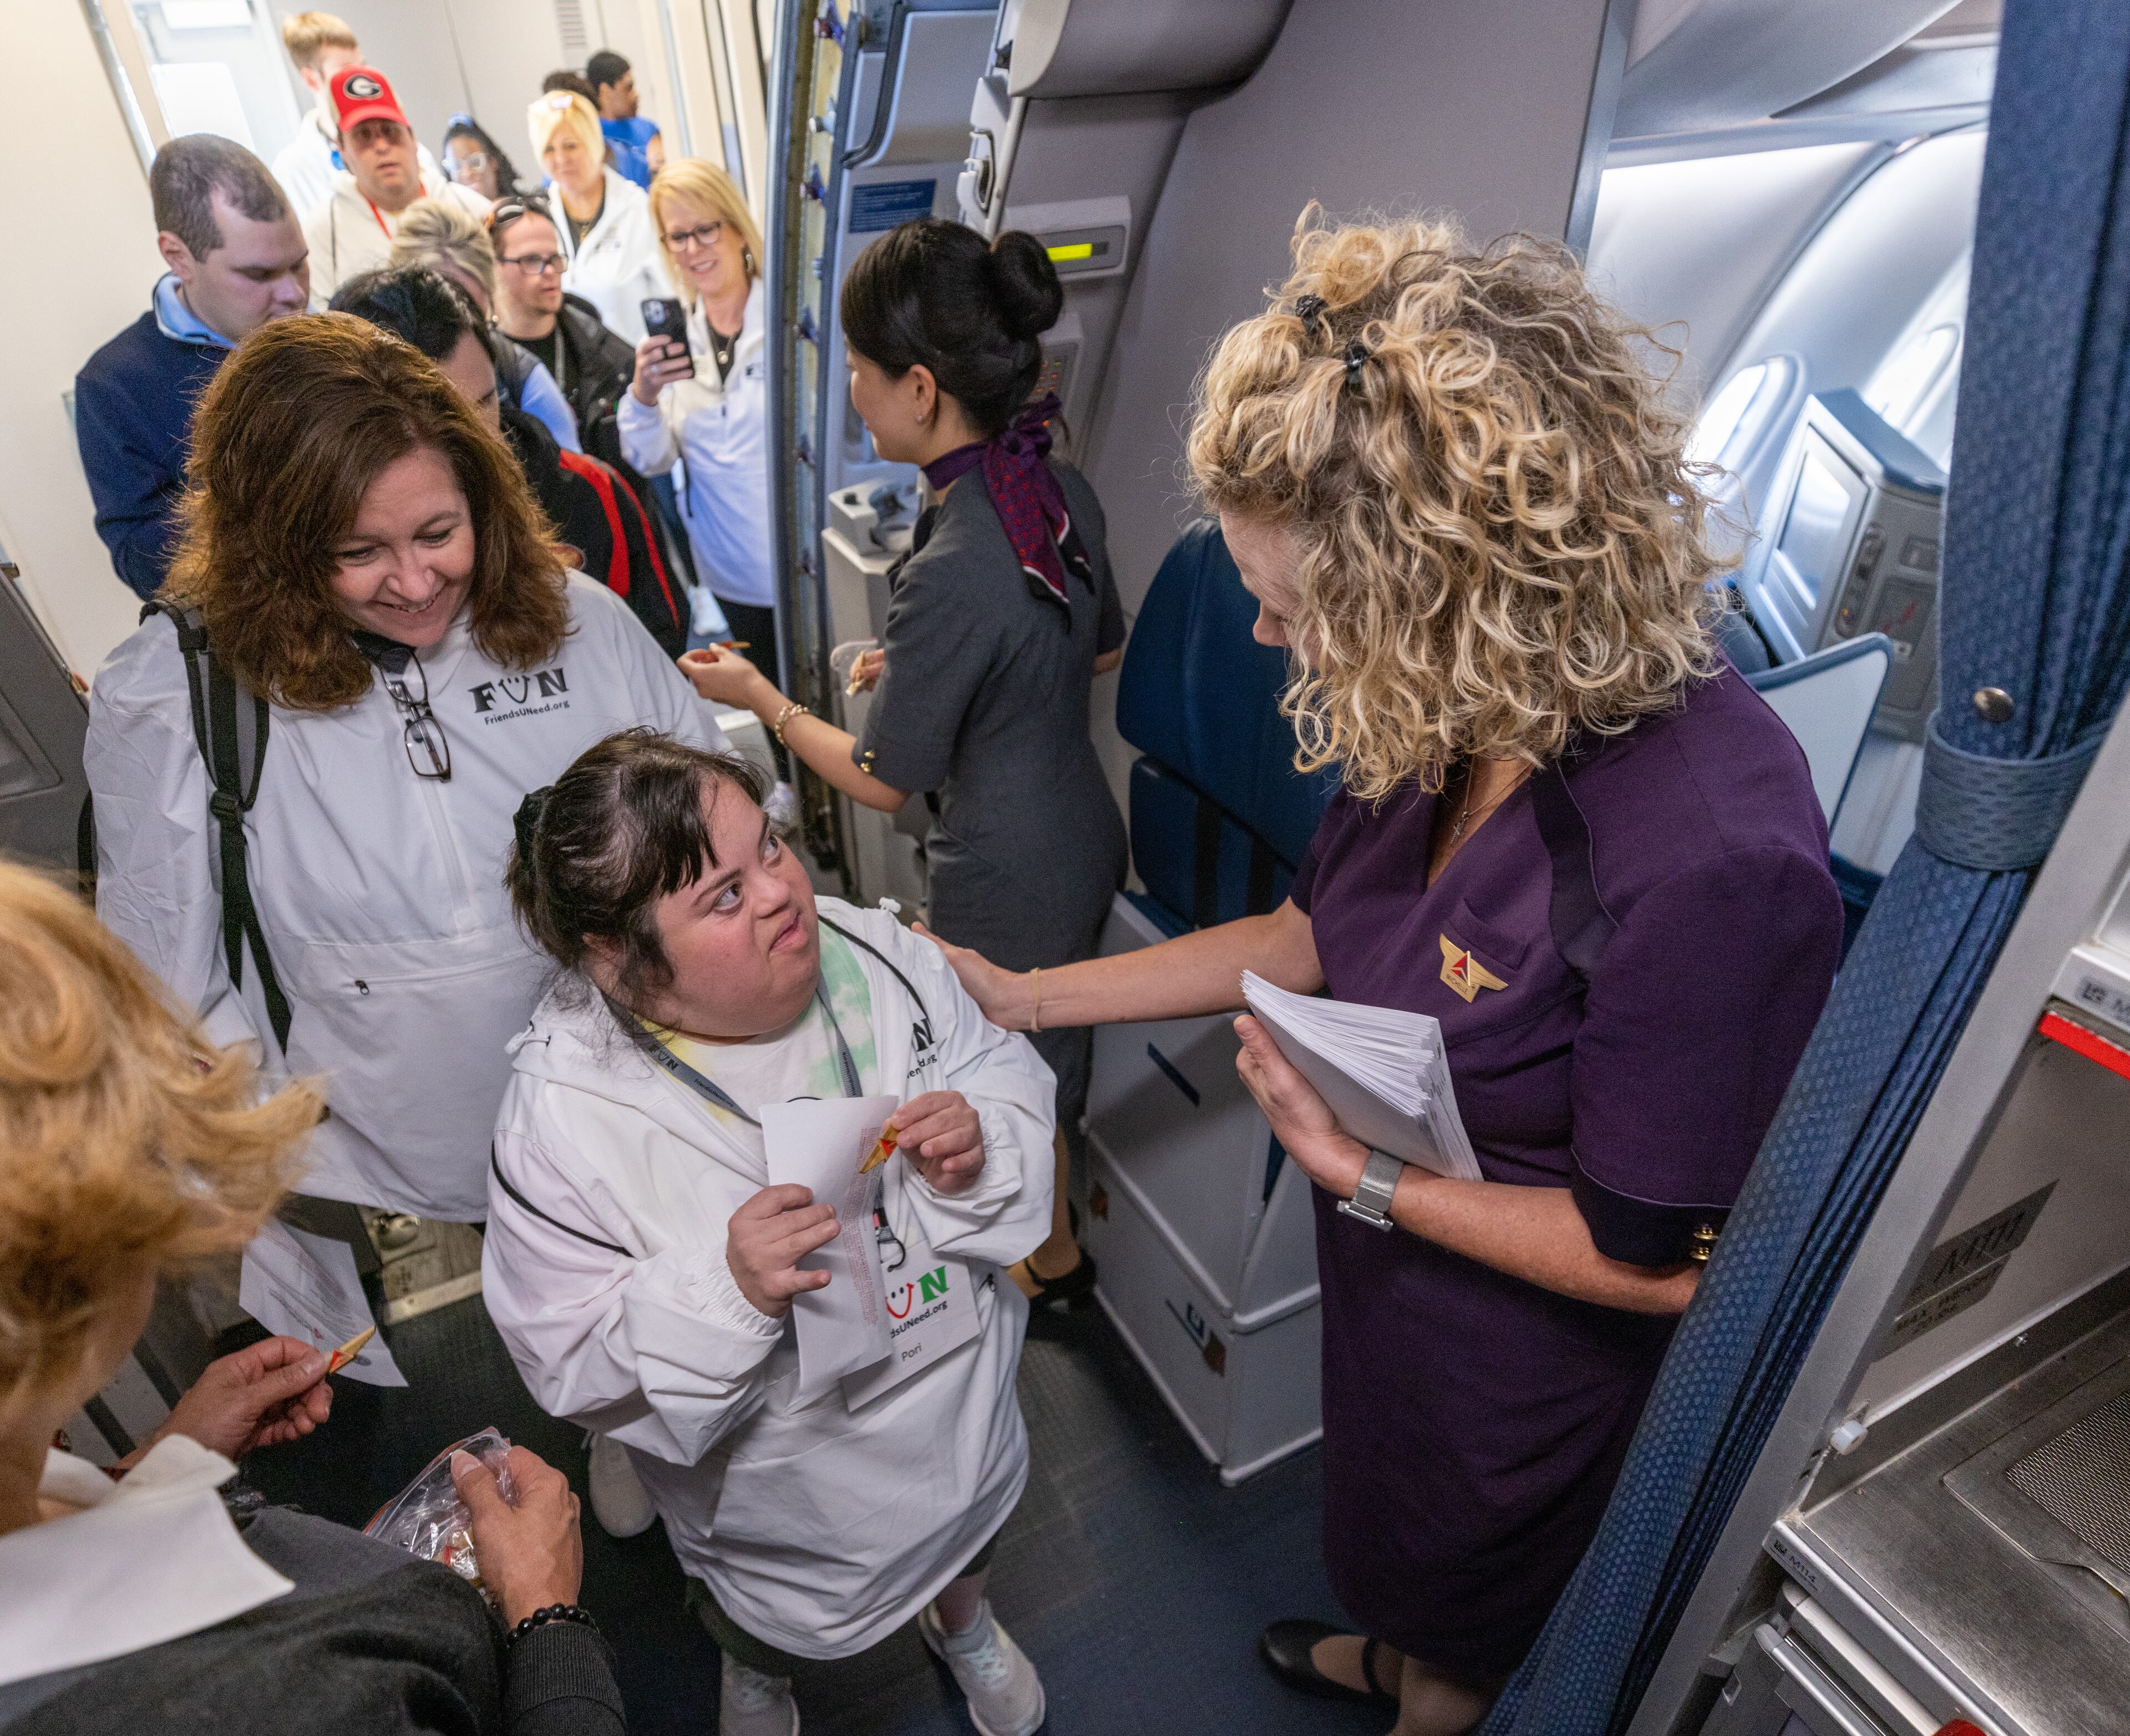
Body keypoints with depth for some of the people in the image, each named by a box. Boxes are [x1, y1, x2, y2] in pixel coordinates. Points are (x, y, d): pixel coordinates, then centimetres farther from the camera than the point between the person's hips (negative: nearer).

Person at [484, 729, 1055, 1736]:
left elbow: (1008, 1075, -7)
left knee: (968, 1539, 35)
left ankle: (962, 1621, 74)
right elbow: (575, 1367, -21)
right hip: (785, 1492, -2)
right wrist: (724, 1289, -38)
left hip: (960, 1401, 3)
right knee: (770, 1628, 31)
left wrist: (981, 1144, -29)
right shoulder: (562, 1118, -30)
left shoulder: (869, 951, -21)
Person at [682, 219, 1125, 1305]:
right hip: (1083, 837, 8)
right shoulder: (1062, 492, -6)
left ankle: (1054, 1266, 43)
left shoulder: (949, 572, -31)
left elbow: (881, 779, -19)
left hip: (1009, 884, -8)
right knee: (1042, 1058, 28)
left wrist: (759, 697, -3)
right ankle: (1043, 1229, 52)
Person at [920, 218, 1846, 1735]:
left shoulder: (1712, 865, -40)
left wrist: (1358, 1173, -22)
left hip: (1523, 1354, -6)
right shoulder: (1458, 713, -17)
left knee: (1473, 1600, 29)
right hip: (1388, 1269, 7)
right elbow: (1315, 935, -3)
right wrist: (1025, 997, -3)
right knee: (1395, 1521, 37)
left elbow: (1658, 1259, -27)